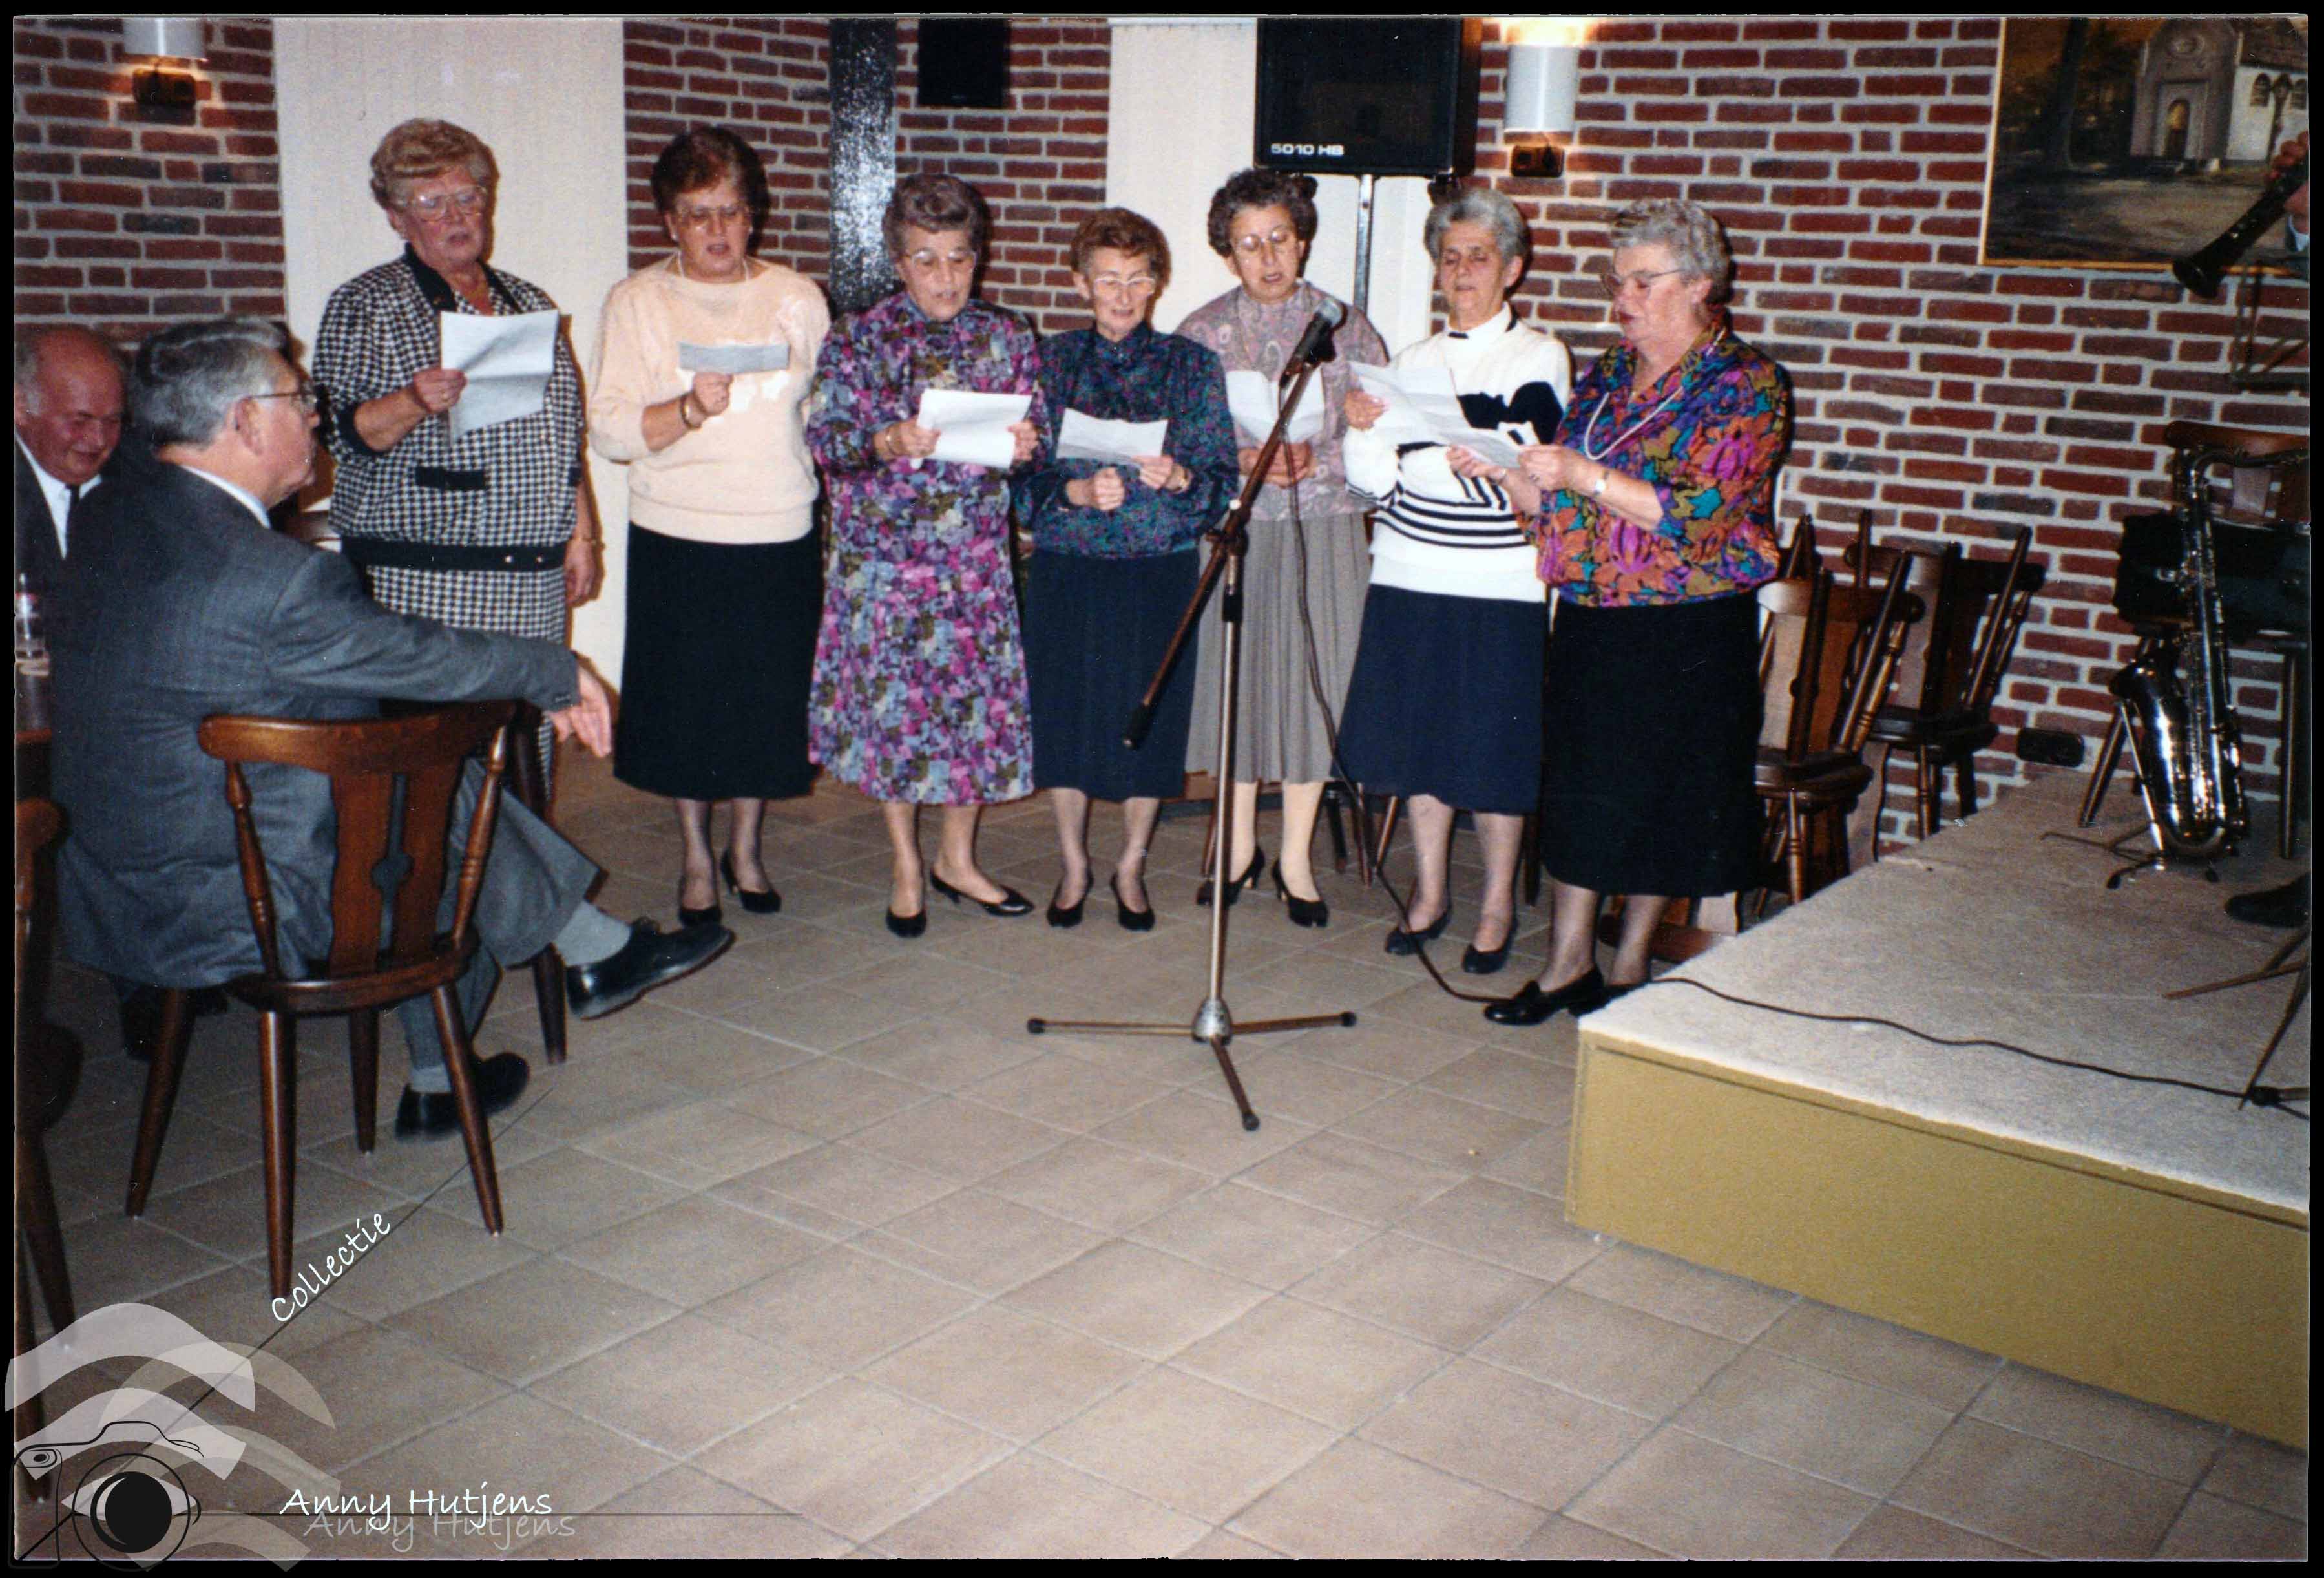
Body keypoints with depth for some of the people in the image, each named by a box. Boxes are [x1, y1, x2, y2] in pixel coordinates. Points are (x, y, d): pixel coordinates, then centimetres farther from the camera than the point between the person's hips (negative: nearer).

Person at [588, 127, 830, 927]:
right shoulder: (637, 302, 0)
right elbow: (609, 429, -7)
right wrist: (690, 410, -23)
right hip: (677, 538, -1)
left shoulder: (797, 298, 7)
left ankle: (745, 849, 28)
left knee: (770, 696, 7)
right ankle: (696, 859, 25)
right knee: (686, 701, 6)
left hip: (781, 536, 2)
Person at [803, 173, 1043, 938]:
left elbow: (1038, 430, 10)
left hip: (979, 556, 3)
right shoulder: (858, 339, -2)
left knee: (978, 695, 7)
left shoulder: (1006, 339, 7)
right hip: (885, 554, -2)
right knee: (893, 702, 3)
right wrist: (885, 443, -23)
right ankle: (906, 869, 20)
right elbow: (824, 438, -5)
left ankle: (957, 858, 26)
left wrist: (1026, 444, -13)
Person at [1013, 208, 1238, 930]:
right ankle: (1073, 866, 26)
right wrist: (1076, 492, -18)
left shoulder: (1191, 365, 2)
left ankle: (1131, 869, 25)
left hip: (1161, 572, -1)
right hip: (1067, 569, 1)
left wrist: (1178, 477, -22)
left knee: (1150, 720, 5)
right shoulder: (1052, 361, 4)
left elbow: (1224, 476, -1)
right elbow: (1022, 472, 1)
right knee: (1066, 715, 7)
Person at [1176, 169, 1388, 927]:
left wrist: (1313, 460, -15)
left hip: (1323, 529, 0)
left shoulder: (1345, 326, 4)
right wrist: (1243, 463, -14)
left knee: (1312, 680, 2)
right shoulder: (1202, 331, 5)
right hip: (1232, 527, 1)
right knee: (1236, 676, 5)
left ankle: (1296, 857, 14)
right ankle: (1241, 846, 22)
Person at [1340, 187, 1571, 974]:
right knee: (1418, 735, 9)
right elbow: (1377, 482, 7)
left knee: (1494, 747, 2)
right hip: (1408, 578, 4)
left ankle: (1497, 903, 16)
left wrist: (1417, 434, -23)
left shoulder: (1539, 358, -2)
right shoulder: (1414, 358, 11)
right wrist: (1365, 429, -13)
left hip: (1497, 585, -4)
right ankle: (1429, 891, 24)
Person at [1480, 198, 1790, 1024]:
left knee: (1663, 800, 5)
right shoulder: (1606, 376, 11)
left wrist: (1585, 476, -24)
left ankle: (1629, 966, 19)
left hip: (1689, 630, -5)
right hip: (1588, 618, 6)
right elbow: (1557, 503, 13)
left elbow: (1698, 512, -19)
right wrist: (1501, 470, -5)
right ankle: (1568, 964, 16)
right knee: (1578, 787, 7)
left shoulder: (1745, 384, -7)